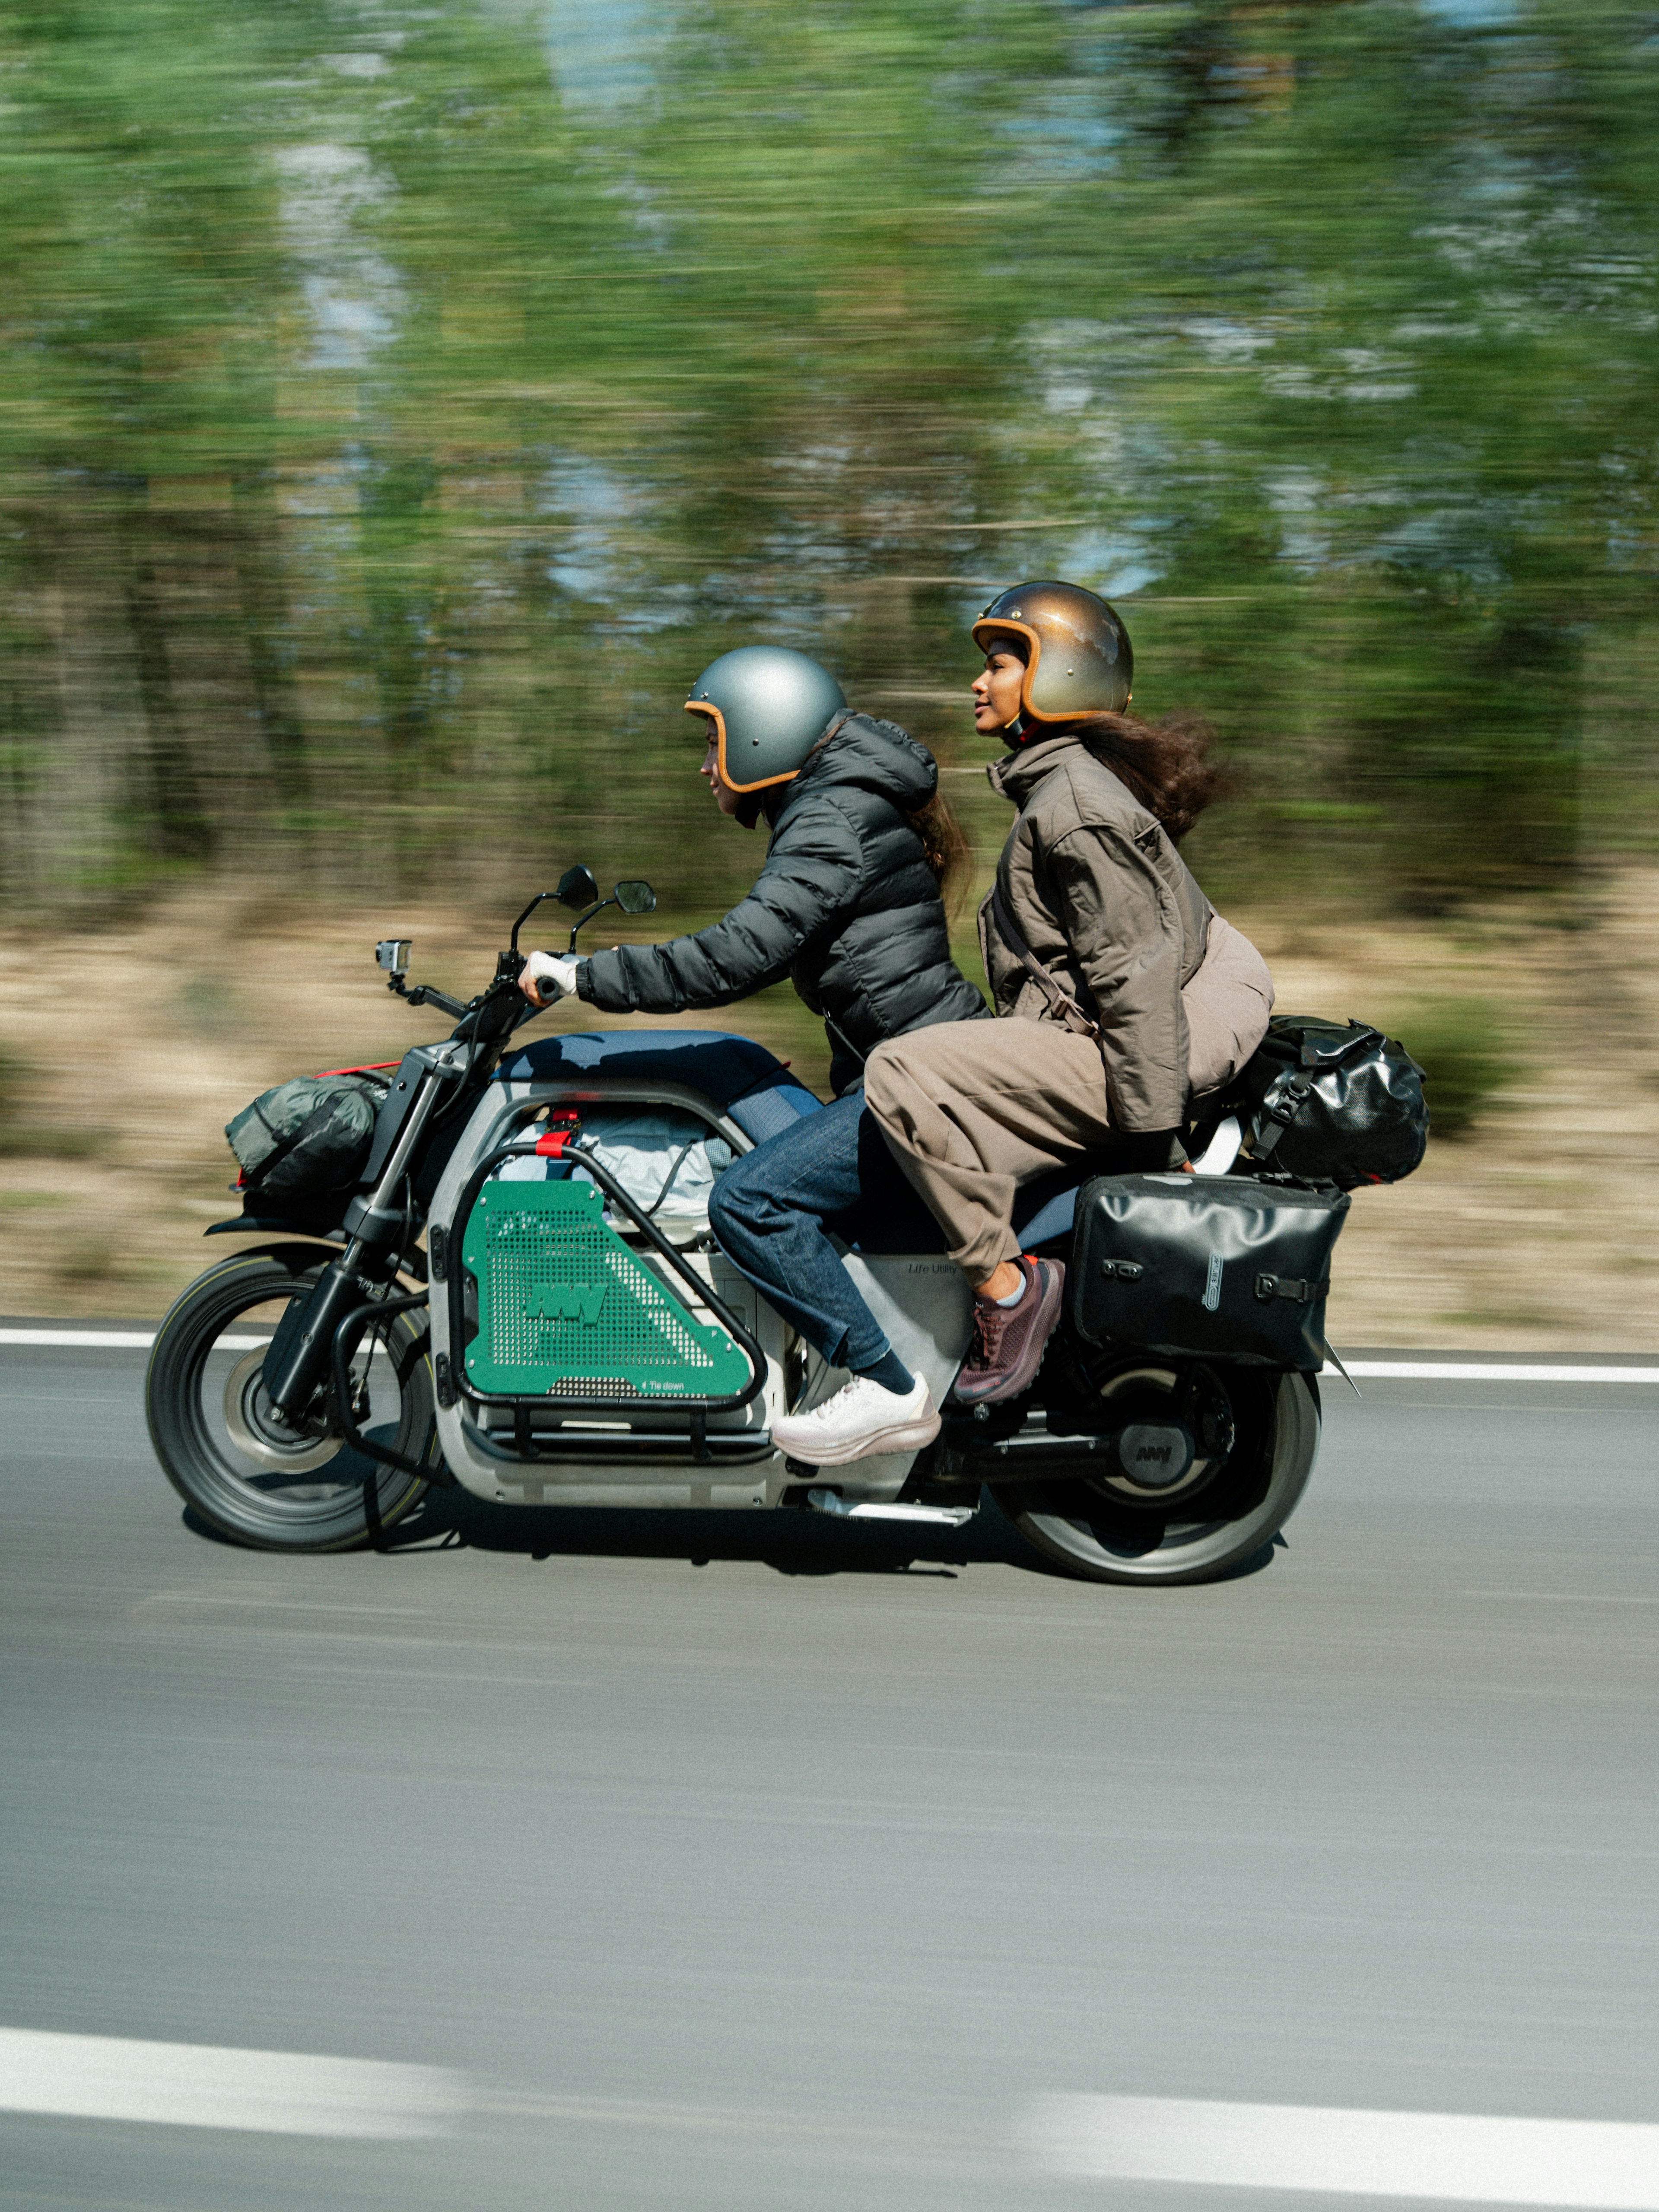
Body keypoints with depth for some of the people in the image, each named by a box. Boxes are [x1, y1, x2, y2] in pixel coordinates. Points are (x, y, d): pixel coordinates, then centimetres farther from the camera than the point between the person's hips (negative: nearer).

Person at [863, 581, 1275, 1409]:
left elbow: (1137, 975, -22)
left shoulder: (1074, 804, -16)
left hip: (1101, 1054, -11)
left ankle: (1005, 1282, -20)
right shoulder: (1060, 784, 17)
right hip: (1082, 1038, 11)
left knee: (905, 1075, -25)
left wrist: (1152, 1142, -23)